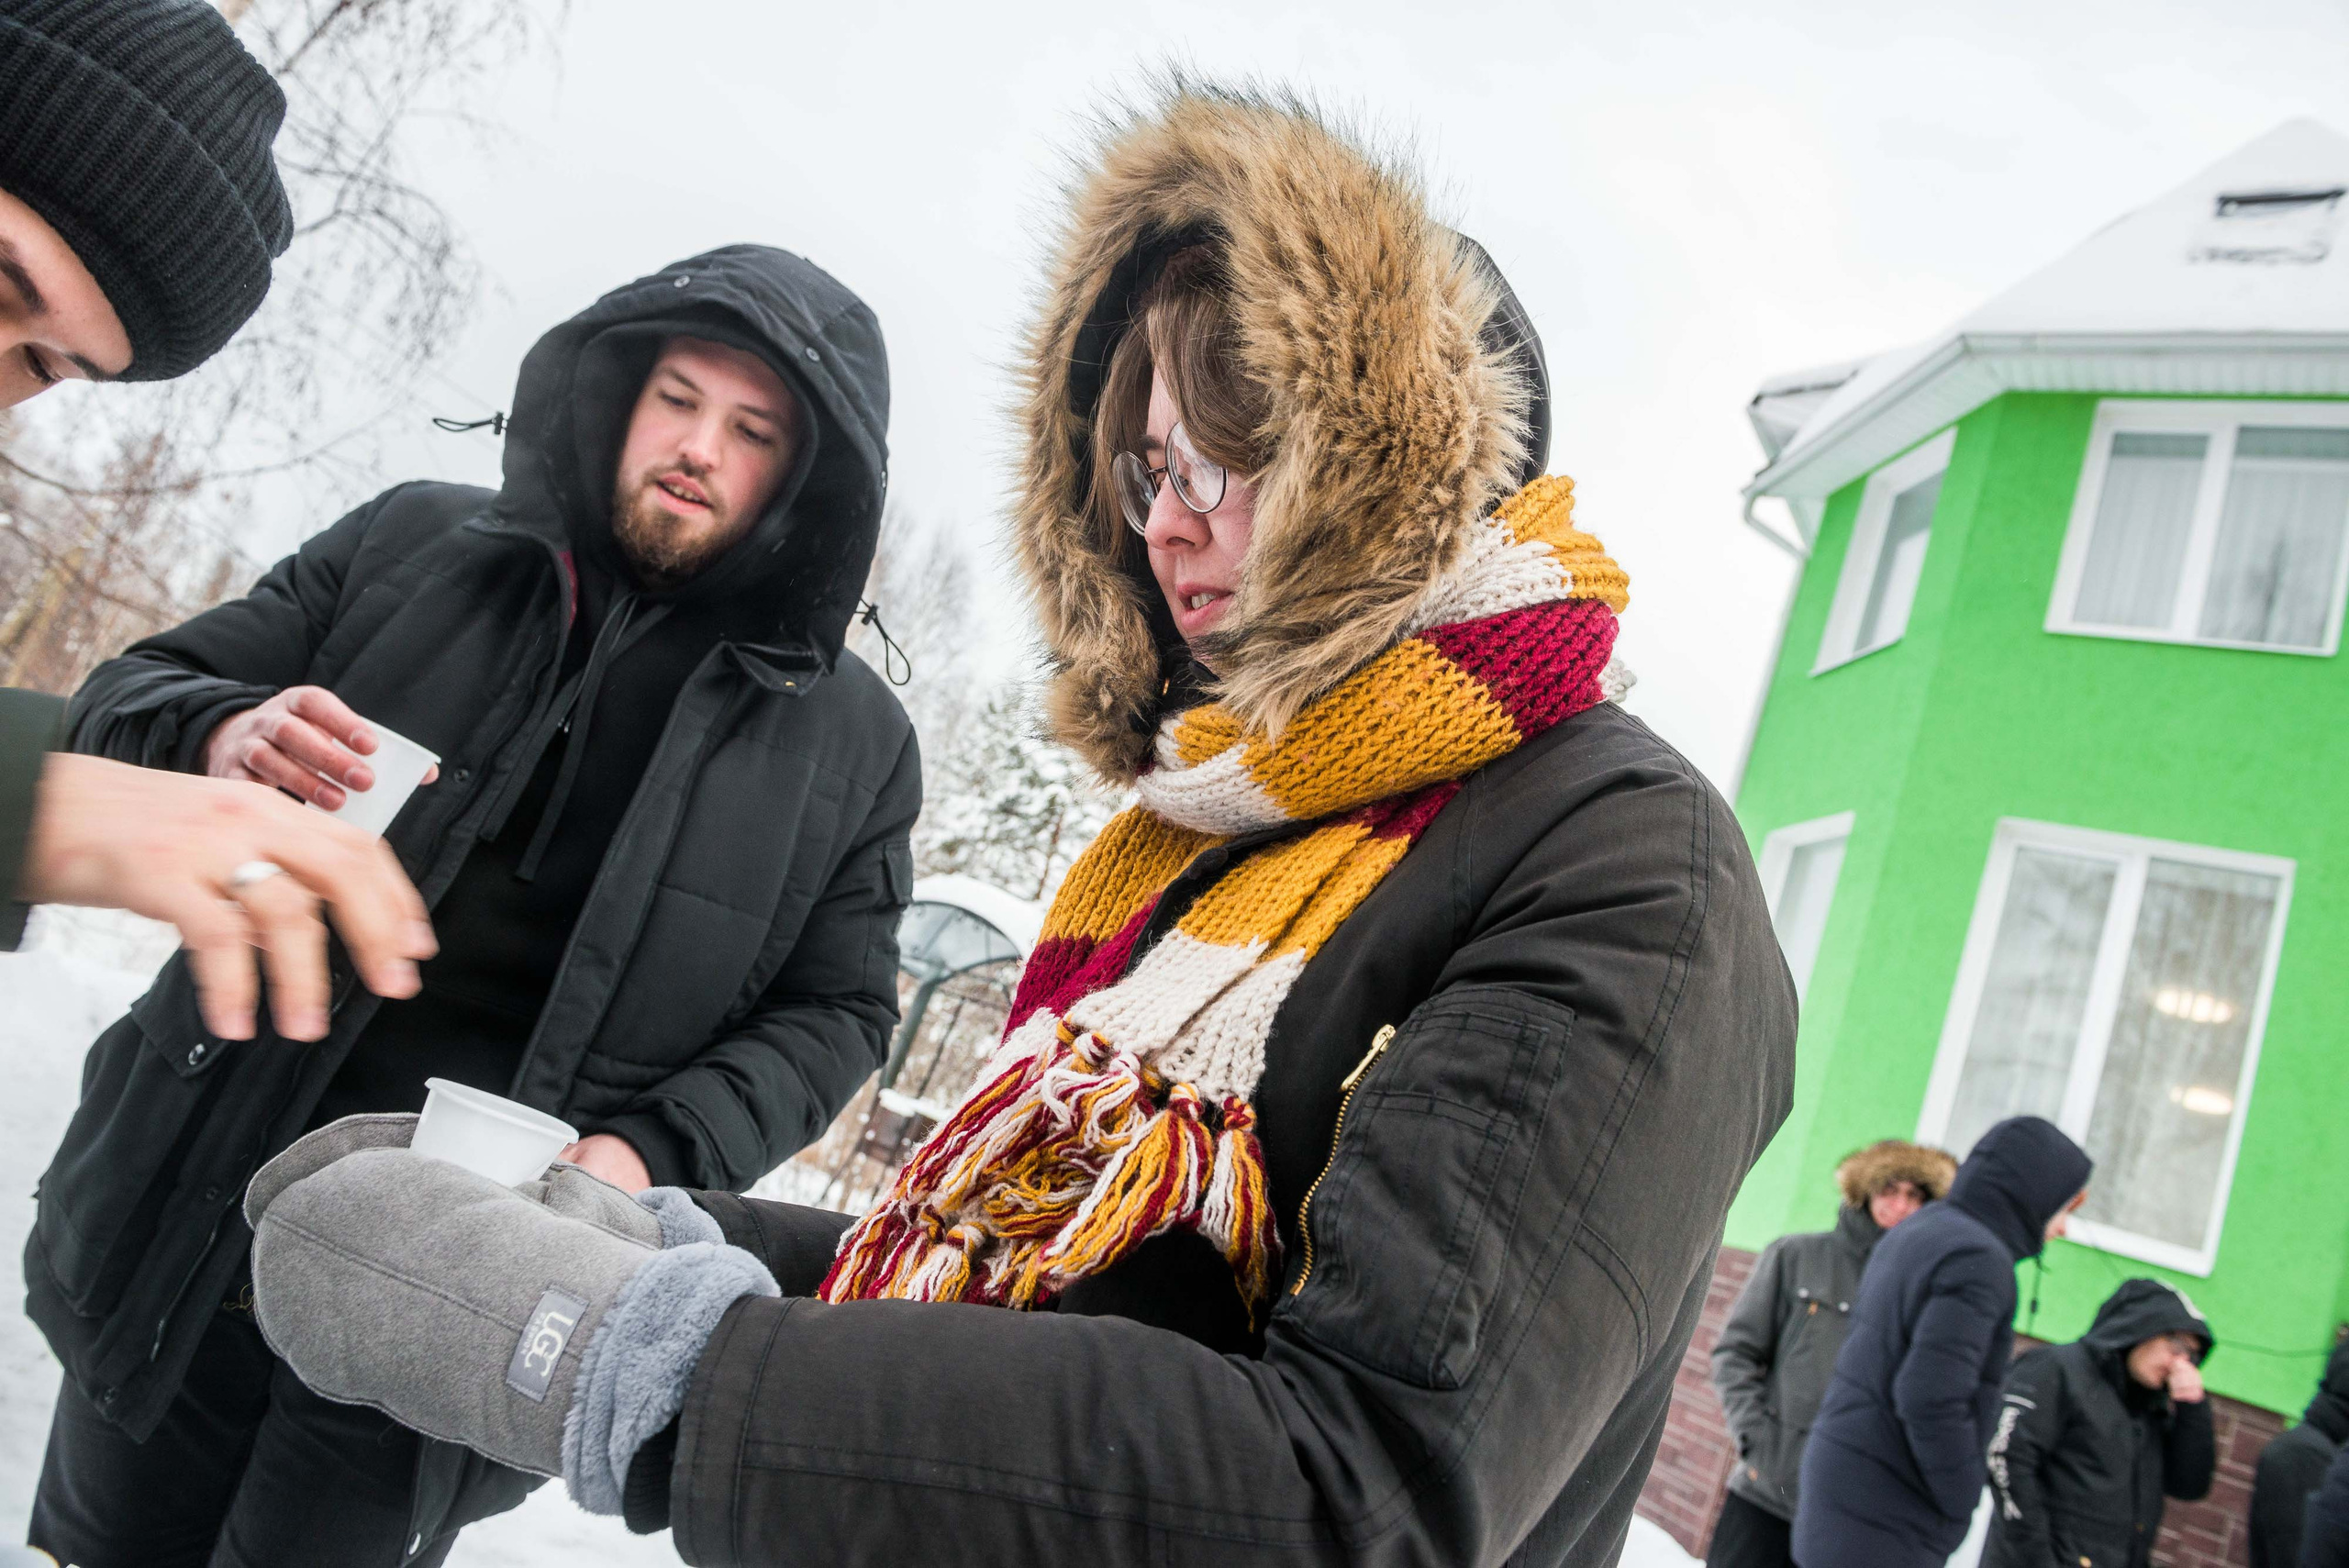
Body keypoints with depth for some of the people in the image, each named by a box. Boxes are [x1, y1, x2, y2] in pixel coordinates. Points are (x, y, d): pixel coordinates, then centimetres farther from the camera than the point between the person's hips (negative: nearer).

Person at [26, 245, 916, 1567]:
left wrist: (653, 1153, -15)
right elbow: (132, 697, 6)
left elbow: (833, 1011, 1)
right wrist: (217, 739, -19)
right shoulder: (416, 543, 3)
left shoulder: (853, 741, -1)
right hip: (194, 1219, 3)